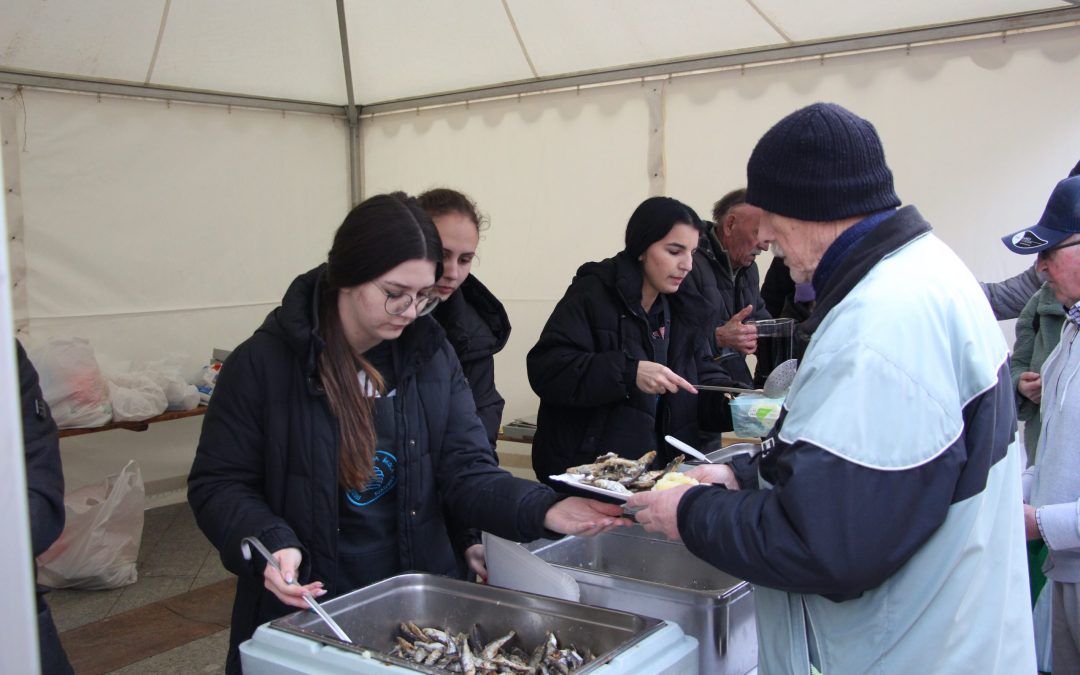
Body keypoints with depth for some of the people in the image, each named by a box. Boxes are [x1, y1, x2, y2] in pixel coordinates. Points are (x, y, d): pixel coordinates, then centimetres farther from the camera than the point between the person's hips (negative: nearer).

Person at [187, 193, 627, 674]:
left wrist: (543, 509, -22)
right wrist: (270, 543, -26)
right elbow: (218, 484, -7)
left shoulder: (432, 355, -1)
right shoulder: (264, 362, -12)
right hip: (302, 613, -3)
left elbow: (466, 474, -5)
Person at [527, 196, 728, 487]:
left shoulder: (687, 310, 12)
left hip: (660, 470, 6)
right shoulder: (593, 295, -6)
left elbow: (703, 376, 15)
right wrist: (628, 372, -27)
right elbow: (545, 368, -17)